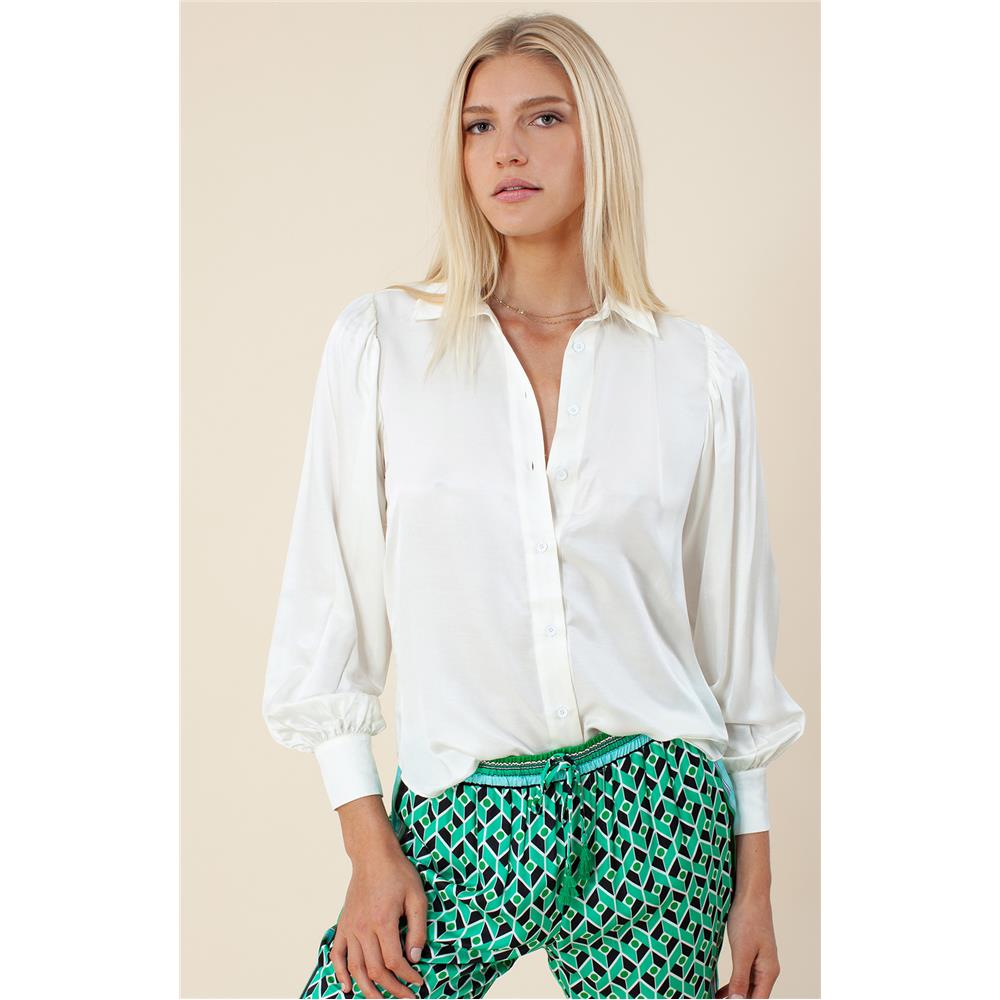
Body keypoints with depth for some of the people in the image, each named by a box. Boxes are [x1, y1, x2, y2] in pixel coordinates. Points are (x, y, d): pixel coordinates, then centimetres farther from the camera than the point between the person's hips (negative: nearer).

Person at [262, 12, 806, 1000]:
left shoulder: (698, 370, 2)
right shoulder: (379, 341, 0)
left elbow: (736, 625, 7)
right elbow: (331, 604, 1)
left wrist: (755, 880, 8)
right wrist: (369, 845, -3)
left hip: (653, 816, 1)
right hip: (461, 819, 0)